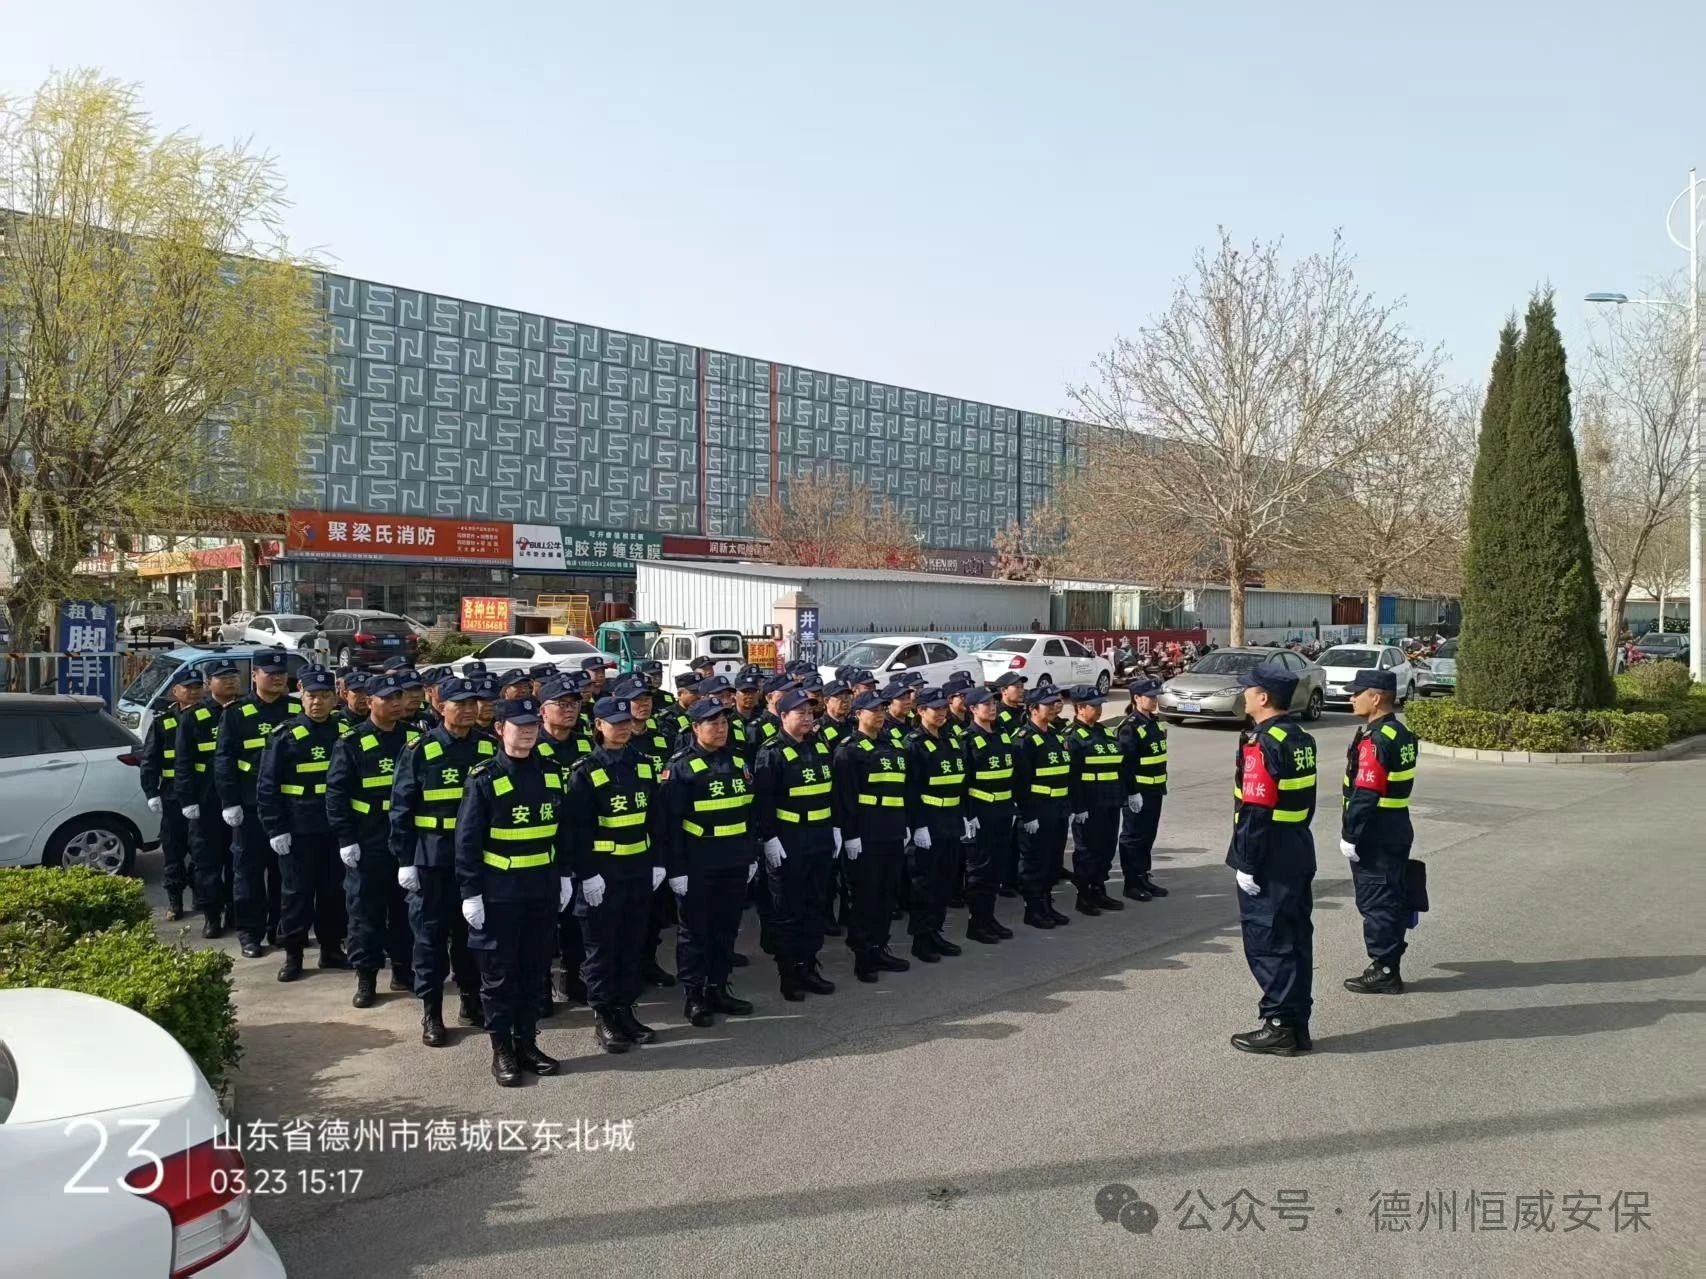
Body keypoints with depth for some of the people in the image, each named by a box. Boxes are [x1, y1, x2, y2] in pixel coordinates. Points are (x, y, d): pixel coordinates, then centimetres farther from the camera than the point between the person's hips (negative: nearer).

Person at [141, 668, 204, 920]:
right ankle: (174, 900, 15)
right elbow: (149, 760, 4)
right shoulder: (162, 721, 4)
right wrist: (151, 793, -5)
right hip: (173, 797, 0)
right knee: (173, 850, 5)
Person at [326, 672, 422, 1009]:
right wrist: (345, 839, -11)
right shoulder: (352, 742, -5)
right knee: (365, 908, 4)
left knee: (405, 906, 11)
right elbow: (336, 793, -6)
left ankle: (403, 969, 23)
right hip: (367, 843, -3)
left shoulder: (414, 739, 6)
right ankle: (366, 976, 14)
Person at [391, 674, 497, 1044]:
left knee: (472, 929, 12)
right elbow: (401, 809, -4)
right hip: (432, 858, -2)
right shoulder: (420, 751, -6)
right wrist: (404, 860, -7)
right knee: (430, 933, 4)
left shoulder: (489, 749, 3)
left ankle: (471, 999, 27)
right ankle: (431, 1011, 15)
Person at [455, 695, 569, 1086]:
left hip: (542, 890, 5)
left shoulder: (550, 773, 5)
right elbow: (467, 841, -10)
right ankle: (502, 1050, 18)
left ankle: (527, 1042, 26)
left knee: (535, 970, 12)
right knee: (499, 973, 6)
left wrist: (564, 876, 12)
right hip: (498, 892, -5)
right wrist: (470, 893, -12)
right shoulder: (484, 778, -11)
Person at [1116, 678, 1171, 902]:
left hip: (1154, 790, 9)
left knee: (1149, 835, 15)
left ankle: (1143, 878, 26)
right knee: (1133, 837, 0)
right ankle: (1131, 884, 8)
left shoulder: (1156, 722, 11)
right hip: (1138, 791, -9)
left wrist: (1163, 784, 20)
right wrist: (1132, 792, -20)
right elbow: (1125, 763, -19)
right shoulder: (1130, 727, -16)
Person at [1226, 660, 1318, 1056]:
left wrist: (1246, 864, -18)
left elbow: (1256, 811, -22)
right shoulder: (1300, 739, 10)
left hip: (1269, 860, -9)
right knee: (1295, 938, 13)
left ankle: (1278, 1026, 5)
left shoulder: (1262, 744, -19)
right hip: (1299, 854, 9)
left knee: (1266, 941, -1)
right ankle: (1298, 1026, 21)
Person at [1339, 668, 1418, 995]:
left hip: (1374, 836, -10)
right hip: (1396, 830, 10)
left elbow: (1366, 795, -24)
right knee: (1391, 899, 15)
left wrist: (1350, 835, -18)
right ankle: (1390, 966, 24)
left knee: (1375, 903, -1)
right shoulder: (1402, 734, 11)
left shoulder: (1374, 740, -20)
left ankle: (1384, 971, 6)